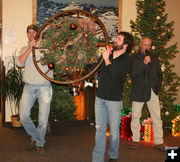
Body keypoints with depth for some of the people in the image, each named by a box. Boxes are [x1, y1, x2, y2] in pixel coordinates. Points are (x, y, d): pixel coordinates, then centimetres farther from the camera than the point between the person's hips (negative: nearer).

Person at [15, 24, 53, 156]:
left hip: (44, 87, -2)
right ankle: (34, 137, 25)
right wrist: (30, 48, -13)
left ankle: (40, 144, 19)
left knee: (43, 119, -3)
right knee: (23, 116, -2)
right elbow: (19, 62, -4)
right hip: (29, 87, 3)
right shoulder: (25, 49, 14)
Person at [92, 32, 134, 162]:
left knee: (114, 130, 6)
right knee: (100, 128, 7)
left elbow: (115, 74, -24)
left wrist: (107, 59, -14)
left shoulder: (127, 60, -7)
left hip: (114, 100, -4)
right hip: (100, 97, 5)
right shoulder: (107, 54, 9)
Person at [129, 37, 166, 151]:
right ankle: (136, 140, 19)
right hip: (138, 93, -2)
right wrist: (144, 63, -22)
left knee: (157, 117, 3)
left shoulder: (154, 58, 12)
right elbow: (133, 74, -13)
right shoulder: (133, 58, 0)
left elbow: (160, 74, 16)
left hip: (152, 91, 3)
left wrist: (157, 87, 5)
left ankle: (159, 142, 12)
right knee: (135, 117, 5)